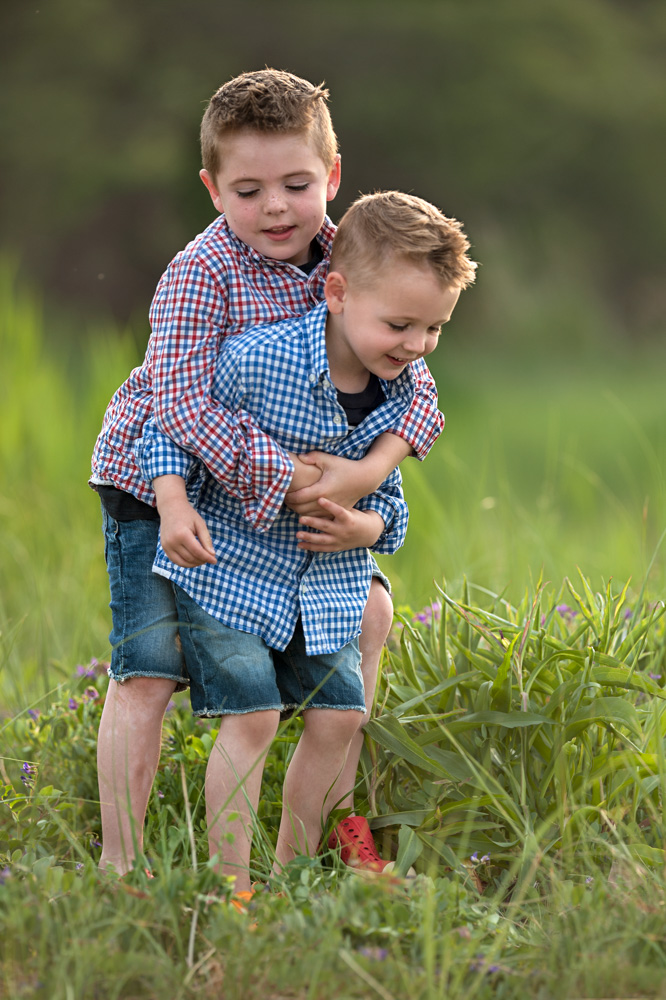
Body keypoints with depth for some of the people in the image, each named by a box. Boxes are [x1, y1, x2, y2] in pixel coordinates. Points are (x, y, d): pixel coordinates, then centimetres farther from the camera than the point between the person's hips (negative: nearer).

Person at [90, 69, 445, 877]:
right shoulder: (202, 274, -26)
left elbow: (412, 380, -11)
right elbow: (181, 403, -34)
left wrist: (371, 469, -30)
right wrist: (291, 477, -34)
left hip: (288, 482, 7)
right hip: (155, 481, -6)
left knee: (366, 606, 8)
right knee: (146, 670, -13)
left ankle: (333, 810, 21)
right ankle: (120, 865, -5)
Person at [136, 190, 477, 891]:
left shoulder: (401, 390, -6)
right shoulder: (257, 360, -25)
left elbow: (383, 486, 7)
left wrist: (369, 527, -14)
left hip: (326, 583, 6)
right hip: (227, 570, -6)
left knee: (338, 716, 4)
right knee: (252, 717, -12)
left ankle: (292, 871, 21)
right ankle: (231, 886, -5)